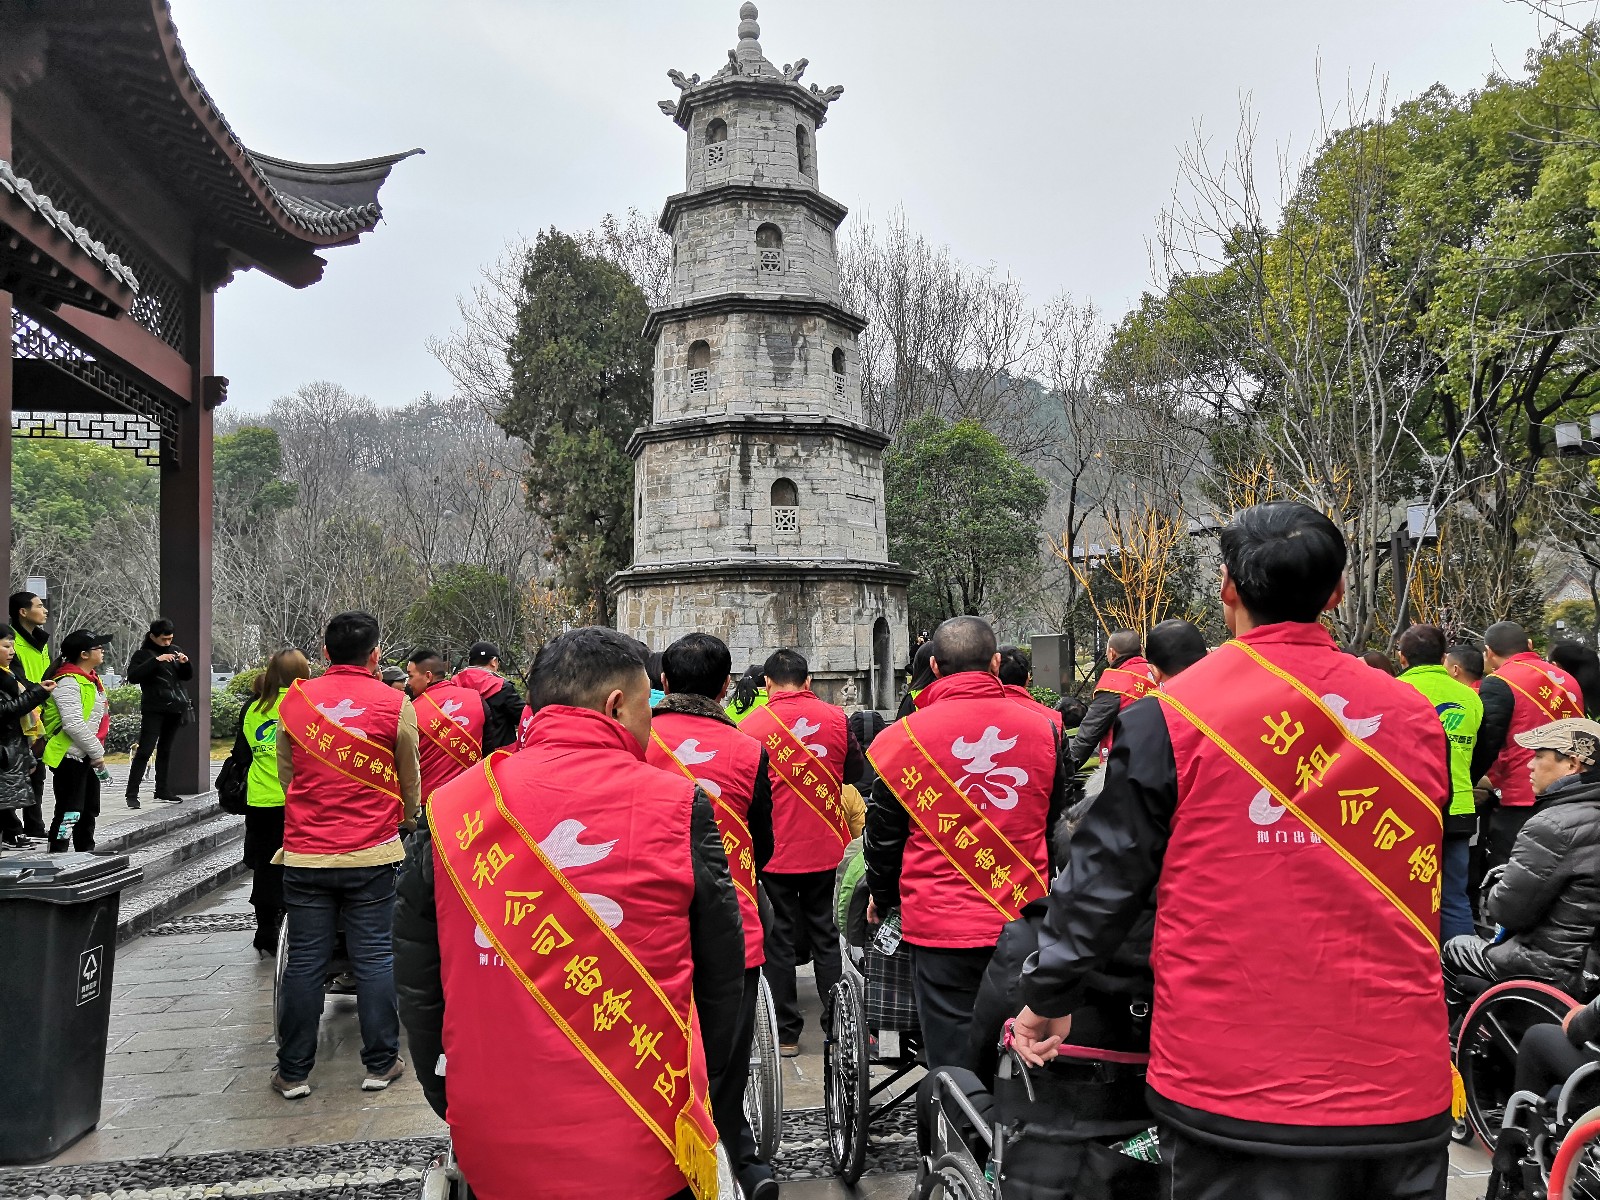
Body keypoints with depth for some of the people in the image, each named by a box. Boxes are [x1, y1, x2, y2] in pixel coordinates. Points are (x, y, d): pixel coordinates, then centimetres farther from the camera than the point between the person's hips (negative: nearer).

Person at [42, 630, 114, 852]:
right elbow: (73, 724, -26)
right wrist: (96, 752, -20)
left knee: (90, 808, 18)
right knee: (70, 811, -9)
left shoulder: (91, 679, 13)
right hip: (70, 756, -10)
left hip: (88, 756, 10)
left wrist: (98, 749, 15)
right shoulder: (68, 682, -19)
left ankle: (86, 851, 30)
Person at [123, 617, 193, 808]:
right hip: (153, 710, -6)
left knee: (165, 750, 11)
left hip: (175, 708, 6)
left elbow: (188, 676, 16)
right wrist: (156, 660, -23)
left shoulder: (174, 651, 15)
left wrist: (185, 663, -5)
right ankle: (132, 794, -8)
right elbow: (133, 676, -17)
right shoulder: (143, 654, -2)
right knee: (145, 750, -10)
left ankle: (162, 790, 17)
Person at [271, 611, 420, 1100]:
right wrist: (405, 825, 27)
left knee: (304, 962, 9)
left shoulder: (295, 699, 3)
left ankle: (293, 1072, 17)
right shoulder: (395, 705, -4)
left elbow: (285, 776, 14)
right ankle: (380, 1063, 15)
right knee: (374, 958, 6)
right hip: (371, 855, -2)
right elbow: (410, 785, 7)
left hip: (304, 854, 2)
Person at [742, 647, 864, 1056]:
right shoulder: (835, 717, -5)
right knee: (824, 934, 17)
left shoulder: (752, 724, -12)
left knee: (779, 938, 8)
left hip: (774, 849, -2)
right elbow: (855, 769, 8)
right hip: (824, 847, 3)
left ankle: (786, 1033, 13)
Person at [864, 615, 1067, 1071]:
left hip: (941, 926, -3)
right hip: (1024, 924, 3)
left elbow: (883, 834, 2)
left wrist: (881, 897, 20)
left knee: (956, 1069, 6)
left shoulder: (903, 738, -9)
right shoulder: (1043, 728, 0)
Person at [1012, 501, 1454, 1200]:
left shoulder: (1169, 717, -12)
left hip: (1235, 1098, -3)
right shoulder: (1414, 717, 1)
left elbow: (1105, 876, -6)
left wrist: (1048, 998, 8)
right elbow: (1422, 890, 15)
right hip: (1405, 1095, 4)